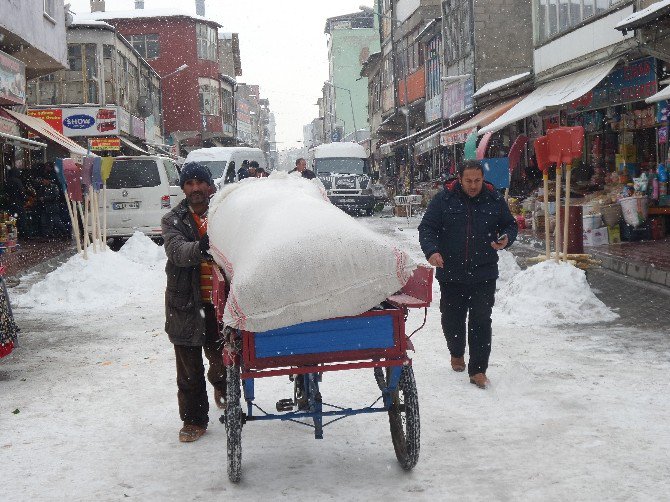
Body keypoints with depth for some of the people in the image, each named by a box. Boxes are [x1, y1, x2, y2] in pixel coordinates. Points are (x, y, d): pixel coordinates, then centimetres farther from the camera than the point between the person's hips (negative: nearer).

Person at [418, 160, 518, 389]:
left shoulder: (494, 201, 4)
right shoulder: (443, 199, -2)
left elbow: (510, 225, 17)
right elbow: (426, 228, -2)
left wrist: (506, 239, -6)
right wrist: (431, 251, -20)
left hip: (484, 274, 0)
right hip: (451, 273, 0)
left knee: (481, 322, -4)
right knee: (451, 319, 11)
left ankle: (478, 370, 4)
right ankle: (457, 354, 41)